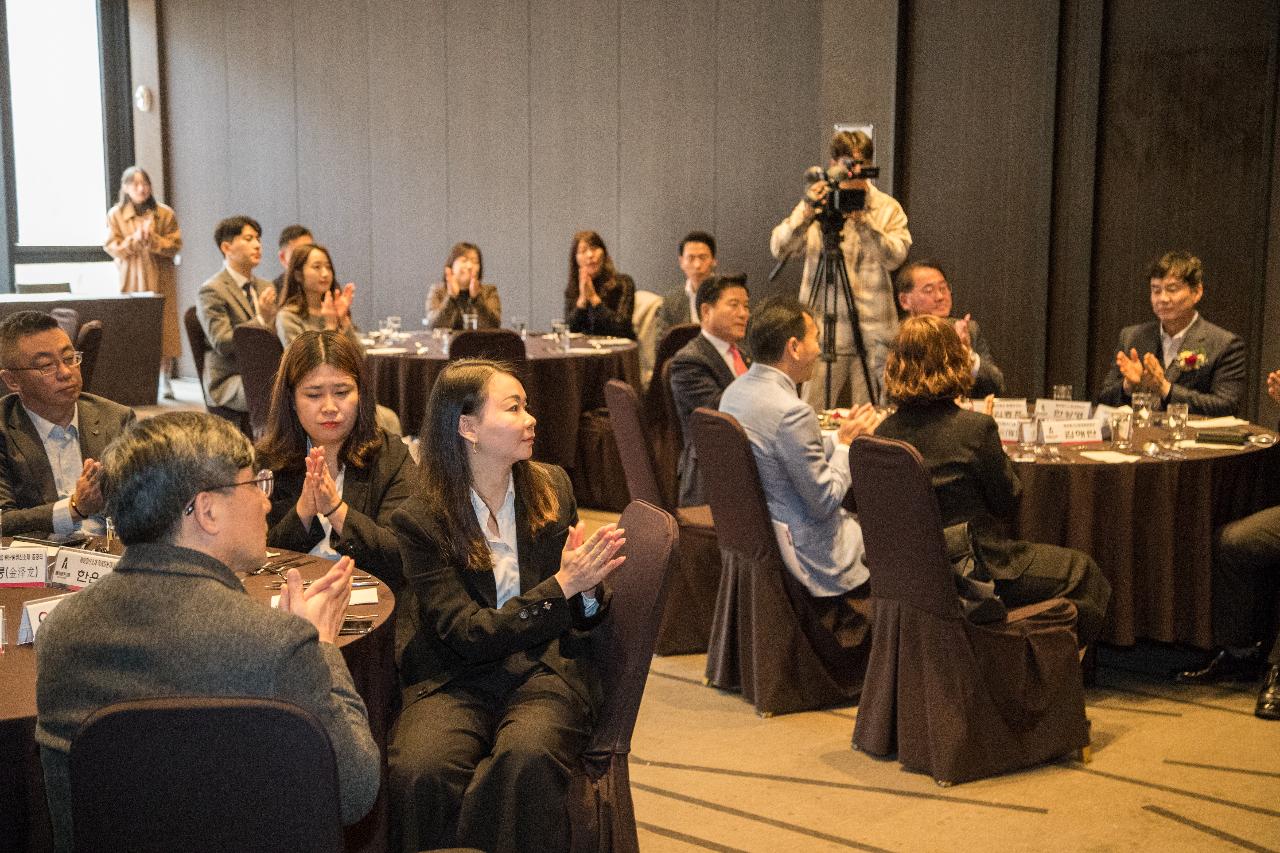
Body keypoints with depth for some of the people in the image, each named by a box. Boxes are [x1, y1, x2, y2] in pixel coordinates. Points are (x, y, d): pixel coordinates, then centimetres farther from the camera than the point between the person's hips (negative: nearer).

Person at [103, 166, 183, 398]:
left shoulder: (165, 213, 2)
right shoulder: (115, 214, 4)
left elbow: (175, 244, -1)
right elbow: (111, 247, -1)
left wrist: (153, 239, -17)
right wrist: (135, 240, -16)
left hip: (160, 279, 0)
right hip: (131, 279, 0)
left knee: (164, 327, -2)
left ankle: (165, 379, 6)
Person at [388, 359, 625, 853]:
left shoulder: (551, 488, 6)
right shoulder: (421, 520, -5)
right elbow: (471, 636, -10)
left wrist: (588, 590, -11)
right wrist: (561, 587, -16)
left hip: (545, 669, 2)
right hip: (455, 680, -1)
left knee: (527, 759, -32)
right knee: (418, 771, -33)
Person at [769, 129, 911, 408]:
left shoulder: (888, 208, 8)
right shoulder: (816, 203, 7)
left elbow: (895, 257, -9)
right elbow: (778, 248, -7)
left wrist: (862, 219, -19)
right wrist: (807, 213, -22)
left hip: (873, 332, 1)